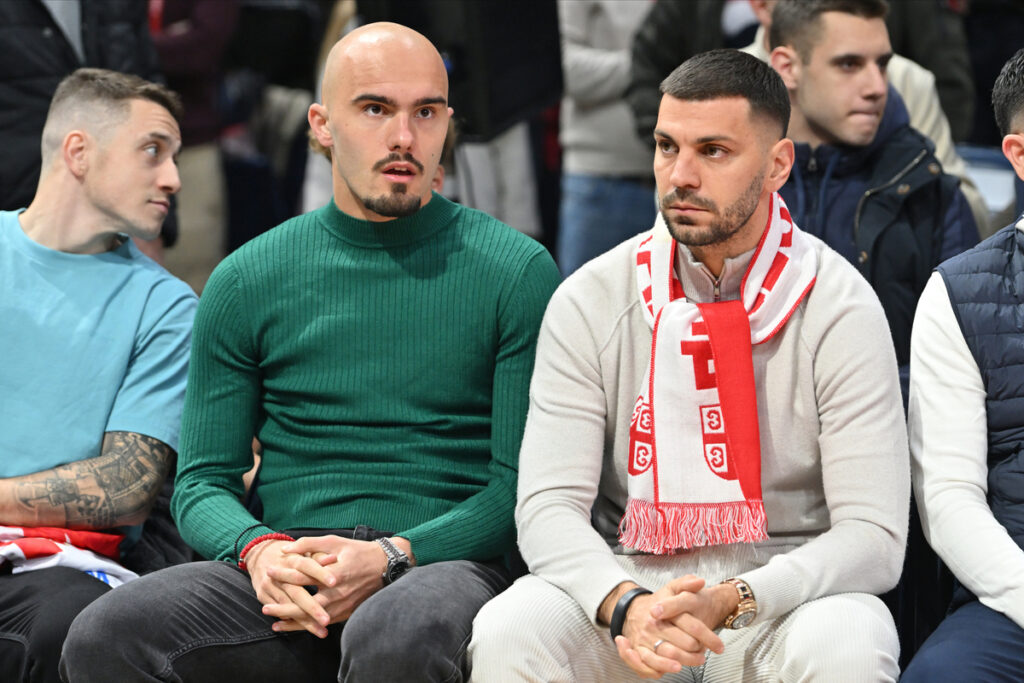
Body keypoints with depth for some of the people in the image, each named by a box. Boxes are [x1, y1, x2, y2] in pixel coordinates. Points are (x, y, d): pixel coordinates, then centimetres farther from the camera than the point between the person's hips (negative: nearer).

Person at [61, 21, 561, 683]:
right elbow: (203, 480, 12)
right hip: (286, 566, 3)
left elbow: (524, 485, 0)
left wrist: (390, 557, -16)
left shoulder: (516, 271, 4)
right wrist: (260, 550, -12)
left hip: (446, 560, -3)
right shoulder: (246, 281, 12)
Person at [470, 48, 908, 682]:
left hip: (786, 598, -1)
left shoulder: (839, 306, -6)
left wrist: (732, 601, -27)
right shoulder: (590, 301, 0)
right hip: (625, 579, 1)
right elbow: (549, 508, -6)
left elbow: (873, 535, -11)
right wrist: (626, 605, -27)